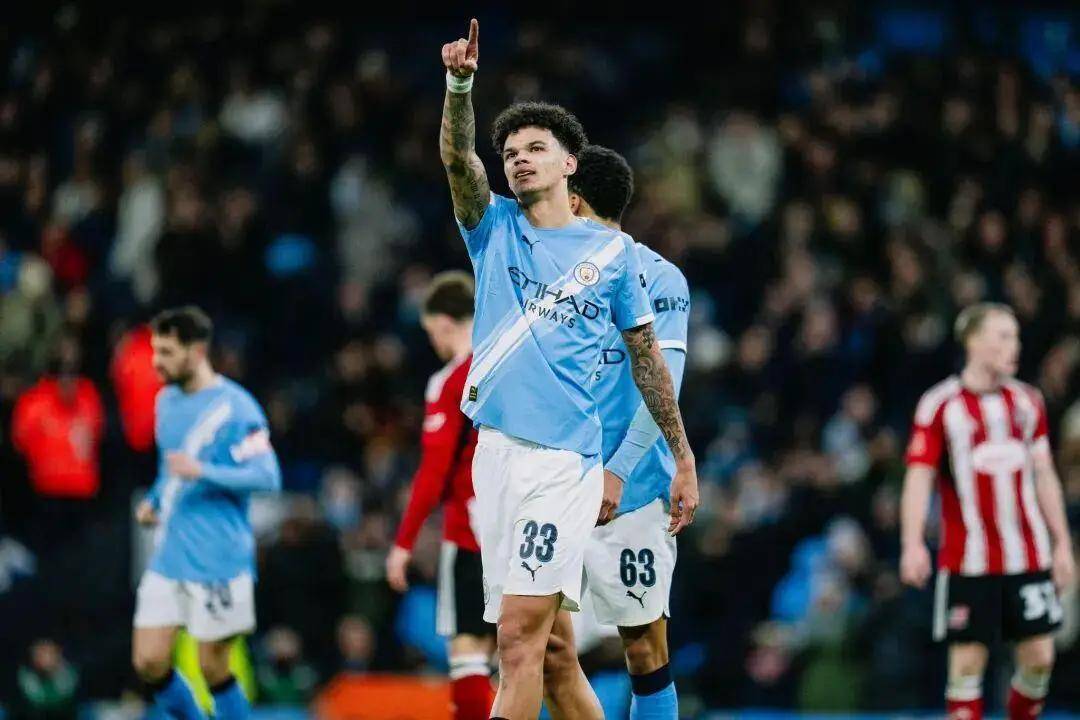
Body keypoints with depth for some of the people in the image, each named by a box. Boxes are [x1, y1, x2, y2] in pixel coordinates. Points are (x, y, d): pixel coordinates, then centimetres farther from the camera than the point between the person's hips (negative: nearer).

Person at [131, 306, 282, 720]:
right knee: (148, 661, 0)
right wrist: (155, 500, 10)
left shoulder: (234, 407, -12)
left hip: (217, 560, -7)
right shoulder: (167, 400, 13)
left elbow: (267, 476, -19)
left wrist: (203, 472, -30)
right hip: (168, 557, 7)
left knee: (213, 668, -1)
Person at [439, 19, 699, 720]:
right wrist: (460, 85, -26)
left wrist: (684, 458, 11)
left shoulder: (613, 251, 6)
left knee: (520, 634, -14)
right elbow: (457, 157, -7)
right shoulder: (494, 227, 11)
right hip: (496, 449, 4)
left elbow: (647, 356, 11)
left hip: (564, 459, -4)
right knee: (547, 647, 8)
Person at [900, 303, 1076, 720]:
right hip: (967, 558, -4)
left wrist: (1062, 544, 11)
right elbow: (919, 478, -8)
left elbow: (1044, 477, 14)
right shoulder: (939, 405, -5)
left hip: (1029, 557, 4)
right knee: (968, 659, -3)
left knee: (1039, 656, 1)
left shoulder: (1027, 401, 9)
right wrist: (912, 544, -19)